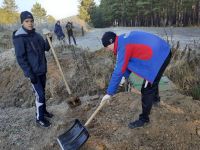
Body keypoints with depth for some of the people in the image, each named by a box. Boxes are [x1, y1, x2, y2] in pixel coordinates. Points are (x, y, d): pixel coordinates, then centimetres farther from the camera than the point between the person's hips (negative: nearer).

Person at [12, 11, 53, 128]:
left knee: (42, 92, 18)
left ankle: (43, 111, 37)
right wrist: (30, 73, -20)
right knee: (40, 95, -3)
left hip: (42, 70, 7)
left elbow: (46, 48, 9)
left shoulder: (37, 35, 5)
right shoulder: (19, 38, -16)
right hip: (33, 72, -7)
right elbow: (20, 58, -18)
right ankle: (40, 118, 15)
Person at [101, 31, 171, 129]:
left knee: (147, 90, -4)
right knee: (152, 78, 32)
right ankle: (155, 98, 58)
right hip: (164, 51, 10)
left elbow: (118, 71, -21)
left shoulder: (123, 46, -21)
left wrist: (109, 93, -15)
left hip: (159, 57, -10)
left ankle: (144, 119, 10)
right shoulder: (125, 39, 8)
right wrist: (125, 76, 13)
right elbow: (127, 61, 17)